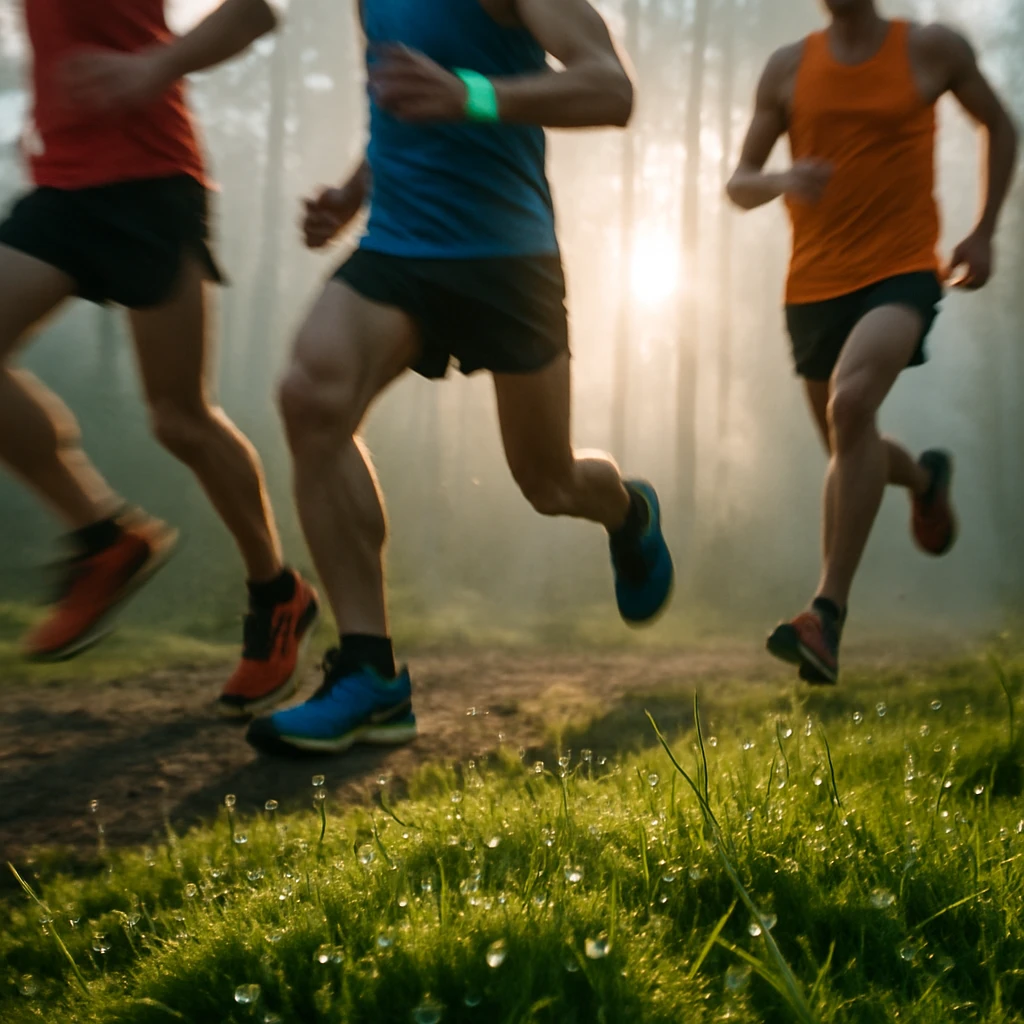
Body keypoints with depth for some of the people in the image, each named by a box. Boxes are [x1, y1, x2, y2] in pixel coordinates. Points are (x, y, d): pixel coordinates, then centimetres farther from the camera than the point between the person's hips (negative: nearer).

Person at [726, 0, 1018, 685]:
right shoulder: (789, 67, 6)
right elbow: (739, 185, 8)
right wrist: (781, 183, -16)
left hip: (902, 273, -4)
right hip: (815, 285, 4)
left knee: (851, 402, -31)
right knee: (846, 448, 15)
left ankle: (829, 611, -28)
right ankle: (926, 479, 52)